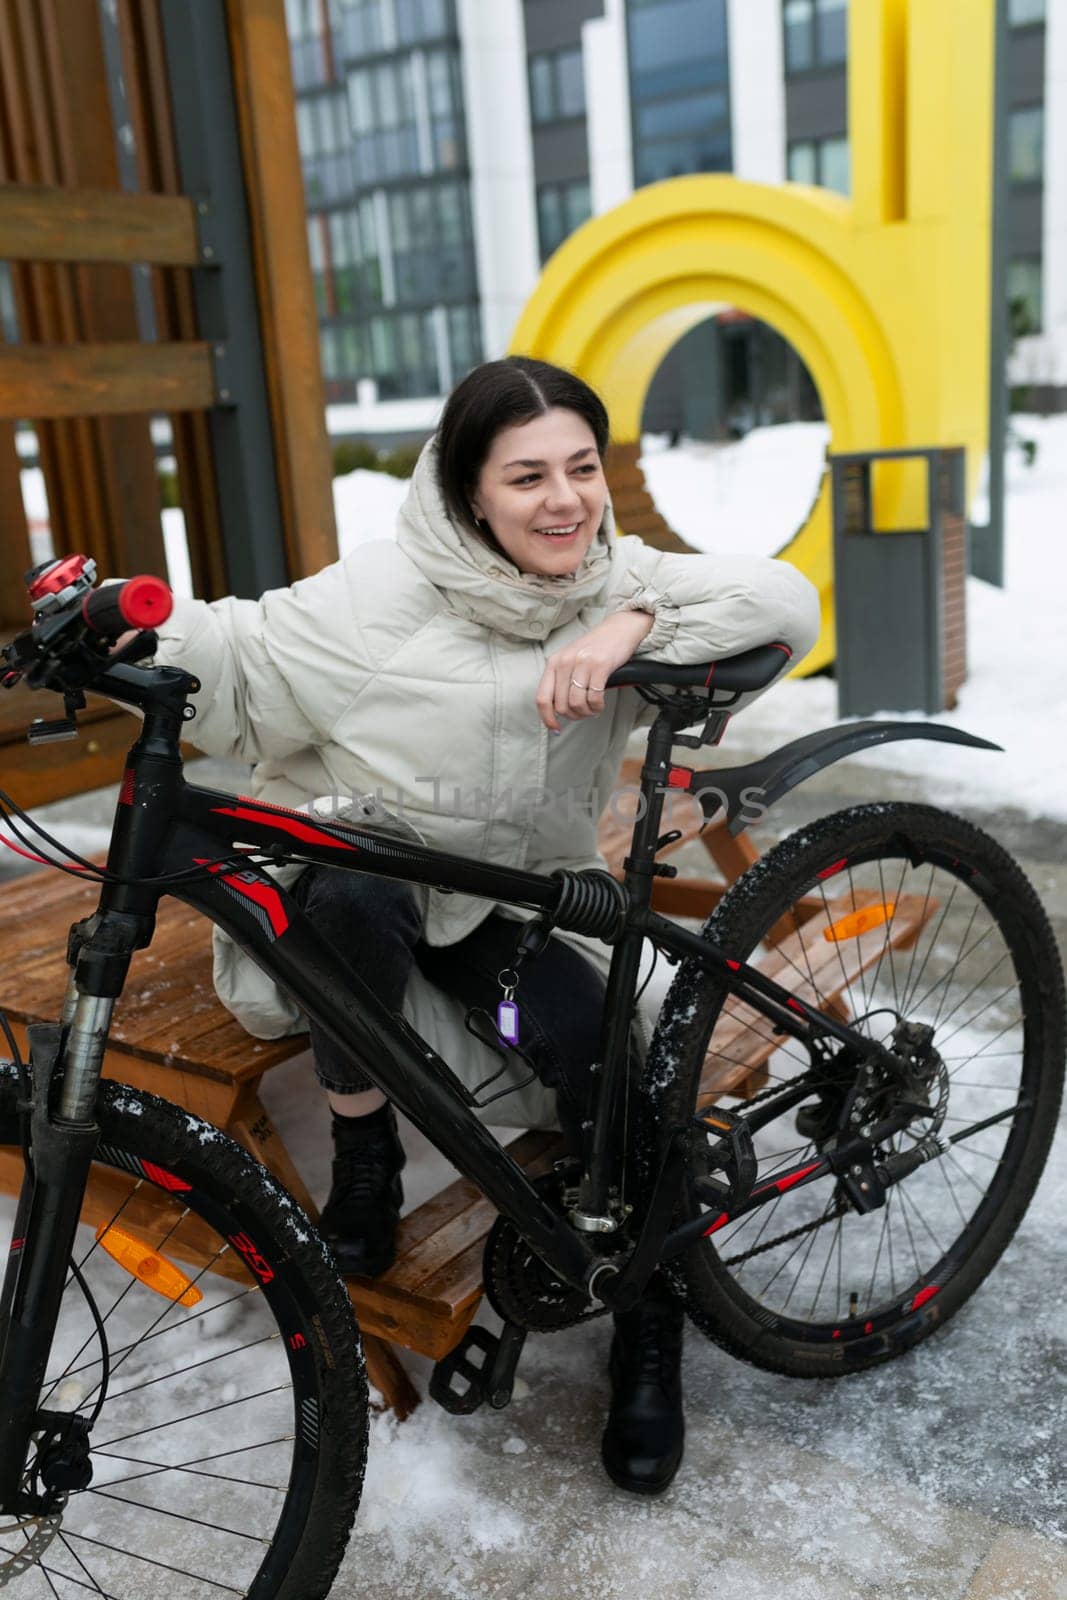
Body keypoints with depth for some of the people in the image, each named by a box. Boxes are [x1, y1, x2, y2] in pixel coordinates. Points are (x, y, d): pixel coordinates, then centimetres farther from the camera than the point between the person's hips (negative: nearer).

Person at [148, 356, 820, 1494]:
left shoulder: (614, 581, -7)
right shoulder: (388, 593, -17)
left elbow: (787, 603, -15)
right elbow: (241, 658, -18)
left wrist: (631, 625, -30)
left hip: (512, 900, 3)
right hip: (351, 878, -2)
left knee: (606, 1053, -22)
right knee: (356, 886, -38)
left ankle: (649, 1332, 3)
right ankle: (362, 1157, -10)